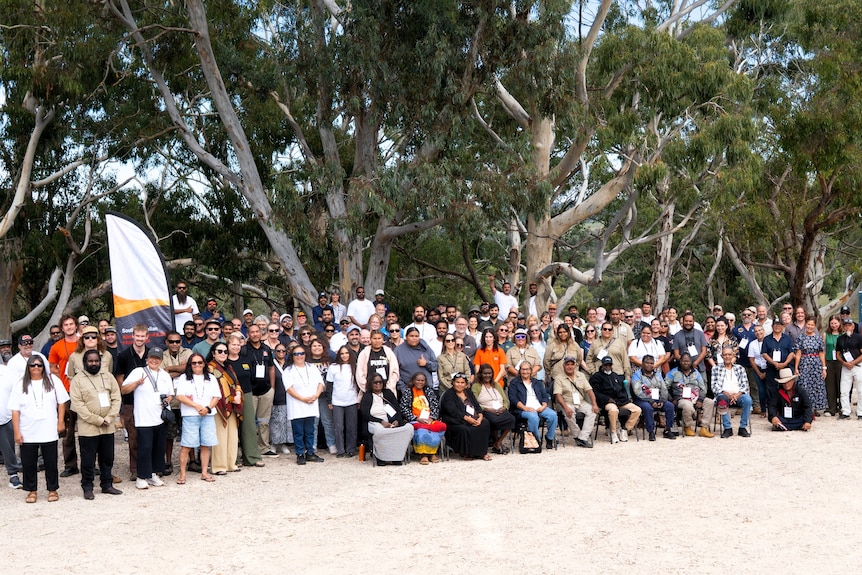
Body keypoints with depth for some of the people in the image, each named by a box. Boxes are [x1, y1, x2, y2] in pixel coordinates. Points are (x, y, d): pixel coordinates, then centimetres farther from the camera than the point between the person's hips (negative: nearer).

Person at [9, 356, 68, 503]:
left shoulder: (53, 381, 1)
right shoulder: (20, 385, 1)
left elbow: (61, 402, 6)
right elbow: (15, 410, -1)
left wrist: (61, 422, 1)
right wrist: (16, 432, -6)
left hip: (49, 432, 0)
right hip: (27, 434, 0)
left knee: (51, 462, 7)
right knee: (28, 463, 6)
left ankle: (53, 489, 20)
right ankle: (31, 491, 20)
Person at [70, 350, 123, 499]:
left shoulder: (108, 376, 8)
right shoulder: (77, 379, -4)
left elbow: (116, 398, 5)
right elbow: (77, 404, -12)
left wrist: (108, 418, -9)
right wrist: (97, 420, -15)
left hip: (108, 428, 4)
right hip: (87, 428, -4)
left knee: (108, 458, 12)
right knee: (88, 460, 2)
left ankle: (107, 484, 24)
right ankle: (87, 488, 13)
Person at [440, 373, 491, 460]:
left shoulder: (469, 392, 22)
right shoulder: (449, 395, 2)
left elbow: (477, 406, 13)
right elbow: (453, 411, -13)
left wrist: (480, 417, -9)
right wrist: (466, 418, -23)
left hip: (474, 420, 6)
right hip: (457, 422, -6)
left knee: (485, 423, -22)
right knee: (464, 430, -37)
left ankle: (481, 452, -15)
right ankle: (466, 453, -15)